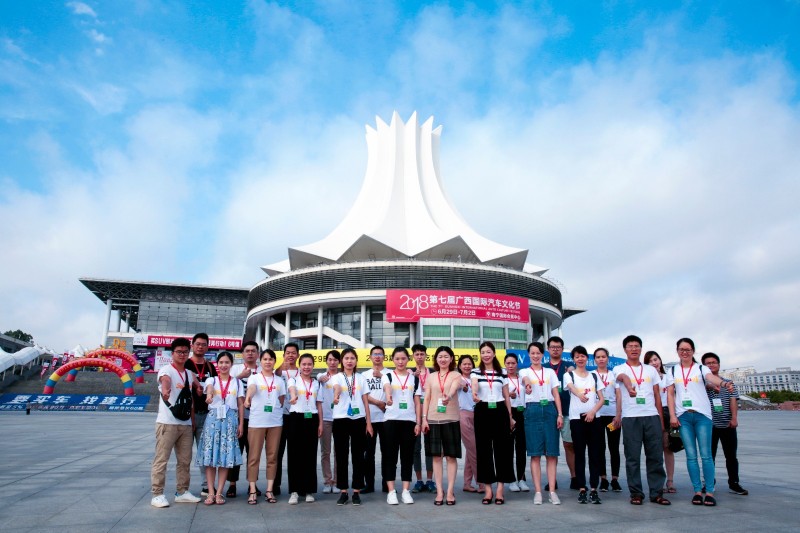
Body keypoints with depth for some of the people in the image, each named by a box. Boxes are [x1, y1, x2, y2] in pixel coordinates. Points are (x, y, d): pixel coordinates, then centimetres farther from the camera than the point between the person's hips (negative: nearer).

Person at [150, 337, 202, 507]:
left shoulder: (190, 374, 13)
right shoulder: (166, 370, -8)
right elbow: (165, 380, -32)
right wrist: (165, 390, -53)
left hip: (186, 423, 7)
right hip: (167, 422, -7)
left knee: (185, 460, 12)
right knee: (161, 459, -2)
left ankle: (182, 492, 22)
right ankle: (157, 494, 7)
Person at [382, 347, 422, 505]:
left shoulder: (414, 379, 10)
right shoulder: (387, 376, 2)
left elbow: (417, 402, 9)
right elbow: (387, 387, -22)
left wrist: (418, 422, 0)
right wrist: (388, 396, -45)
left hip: (409, 420, 2)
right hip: (391, 420, -2)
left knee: (407, 455, 4)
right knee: (390, 455, 0)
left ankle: (405, 491, 11)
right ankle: (391, 491, 6)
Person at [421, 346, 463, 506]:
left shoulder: (456, 375, 3)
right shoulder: (431, 377, 11)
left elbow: (453, 389, -18)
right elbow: (426, 398, 8)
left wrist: (449, 396, -41)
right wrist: (424, 418, -2)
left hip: (451, 419, -2)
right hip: (433, 419, 2)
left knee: (451, 456, 2)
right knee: (436, 456, 4)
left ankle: (450, 491, 9)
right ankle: (439, 491, 12)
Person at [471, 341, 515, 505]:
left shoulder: (502, 372, 9)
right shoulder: (476, 372, 4)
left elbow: (506, 396, 12)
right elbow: (474, 385, -19)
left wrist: (510, 416, 9)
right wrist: (474, 393, -42)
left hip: (499, 411, 1)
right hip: (482, 411, -1)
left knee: (501, 448, 0)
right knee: (483, 449, 1)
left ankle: (500, 489, 7)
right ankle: (487, 489, 9)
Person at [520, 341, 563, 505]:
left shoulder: (550, 372, 14)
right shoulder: (524, 371, 8)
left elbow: (556, 394, 10)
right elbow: (525, 379, -18)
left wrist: (560, 414, -1)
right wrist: (527, 384, -43)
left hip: (550, 410, 2)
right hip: (533, 410, -1)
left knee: (551, 452, 0)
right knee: (535, 453, -1)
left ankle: (552, 491, 4)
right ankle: (538, 491, 3)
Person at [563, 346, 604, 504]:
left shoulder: (594, 376, 14)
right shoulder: (569, 375, 5)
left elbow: (601, 399, 9)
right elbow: (572, 388, -19)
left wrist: (593, 411, -10)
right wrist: (580, 395, -42)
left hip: (593, 418, 2)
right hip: (577, 418, -2)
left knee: (595, 454, 1)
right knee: (580, 454, 1)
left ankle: (594, 490, 6)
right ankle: (582, 489, 6)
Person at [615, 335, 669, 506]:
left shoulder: (651, 370, 17)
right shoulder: (619, 369, 6)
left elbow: (657, 395, 17)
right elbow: (623, 377, -20)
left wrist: (661, 418, 11)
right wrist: (629, 386, -43)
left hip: (652, 416, 3)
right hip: (630, 418, -3)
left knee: (655, 456, 3)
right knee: (633, 457, 0)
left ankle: (657, 493, 11)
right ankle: (636, 493, 8)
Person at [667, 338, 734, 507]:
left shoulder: (701, 368, 4)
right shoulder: (673, 371, 11)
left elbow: (711, 377, -19)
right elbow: (670, 394, 8)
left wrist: (723, 382, -42)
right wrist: (672, 416, -2)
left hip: (702, 415, -2)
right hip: (683, 416, 2)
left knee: (705, 454, -4)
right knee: (691, 455, 3)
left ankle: (709, 492, 2)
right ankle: (697, 491, 8)